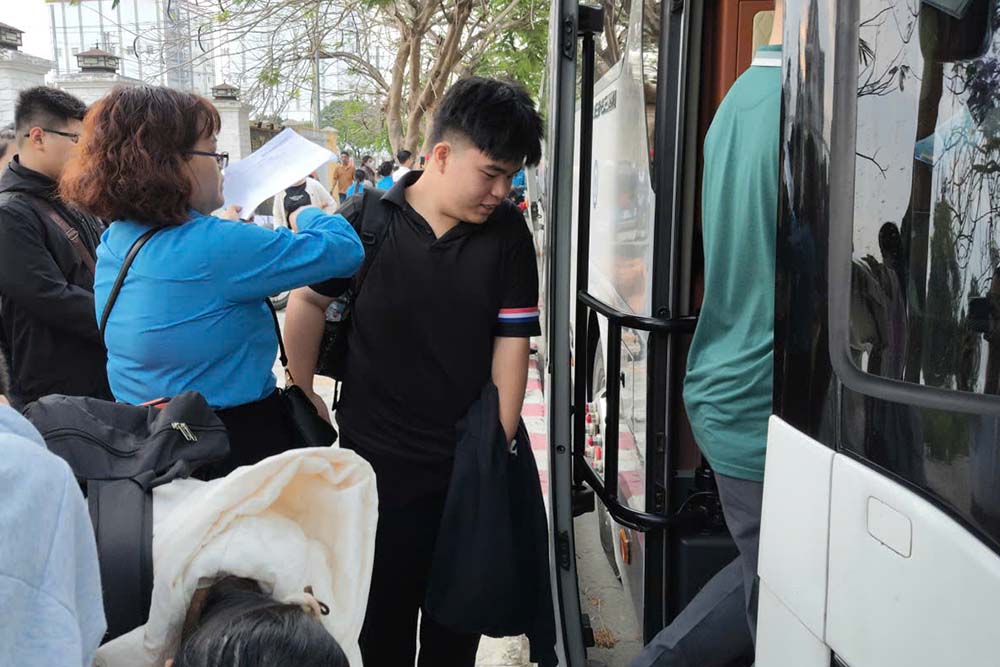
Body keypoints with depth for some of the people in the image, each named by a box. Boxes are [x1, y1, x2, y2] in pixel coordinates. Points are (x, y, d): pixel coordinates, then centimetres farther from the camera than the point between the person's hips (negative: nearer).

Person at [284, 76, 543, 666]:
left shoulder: (507, 233, -5)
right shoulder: (367, 221, -9)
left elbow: (511, 344, -5)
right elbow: (309, 301, 5)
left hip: (469, 463, 2)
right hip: (377, 460, -1)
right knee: (383, 616, 16)